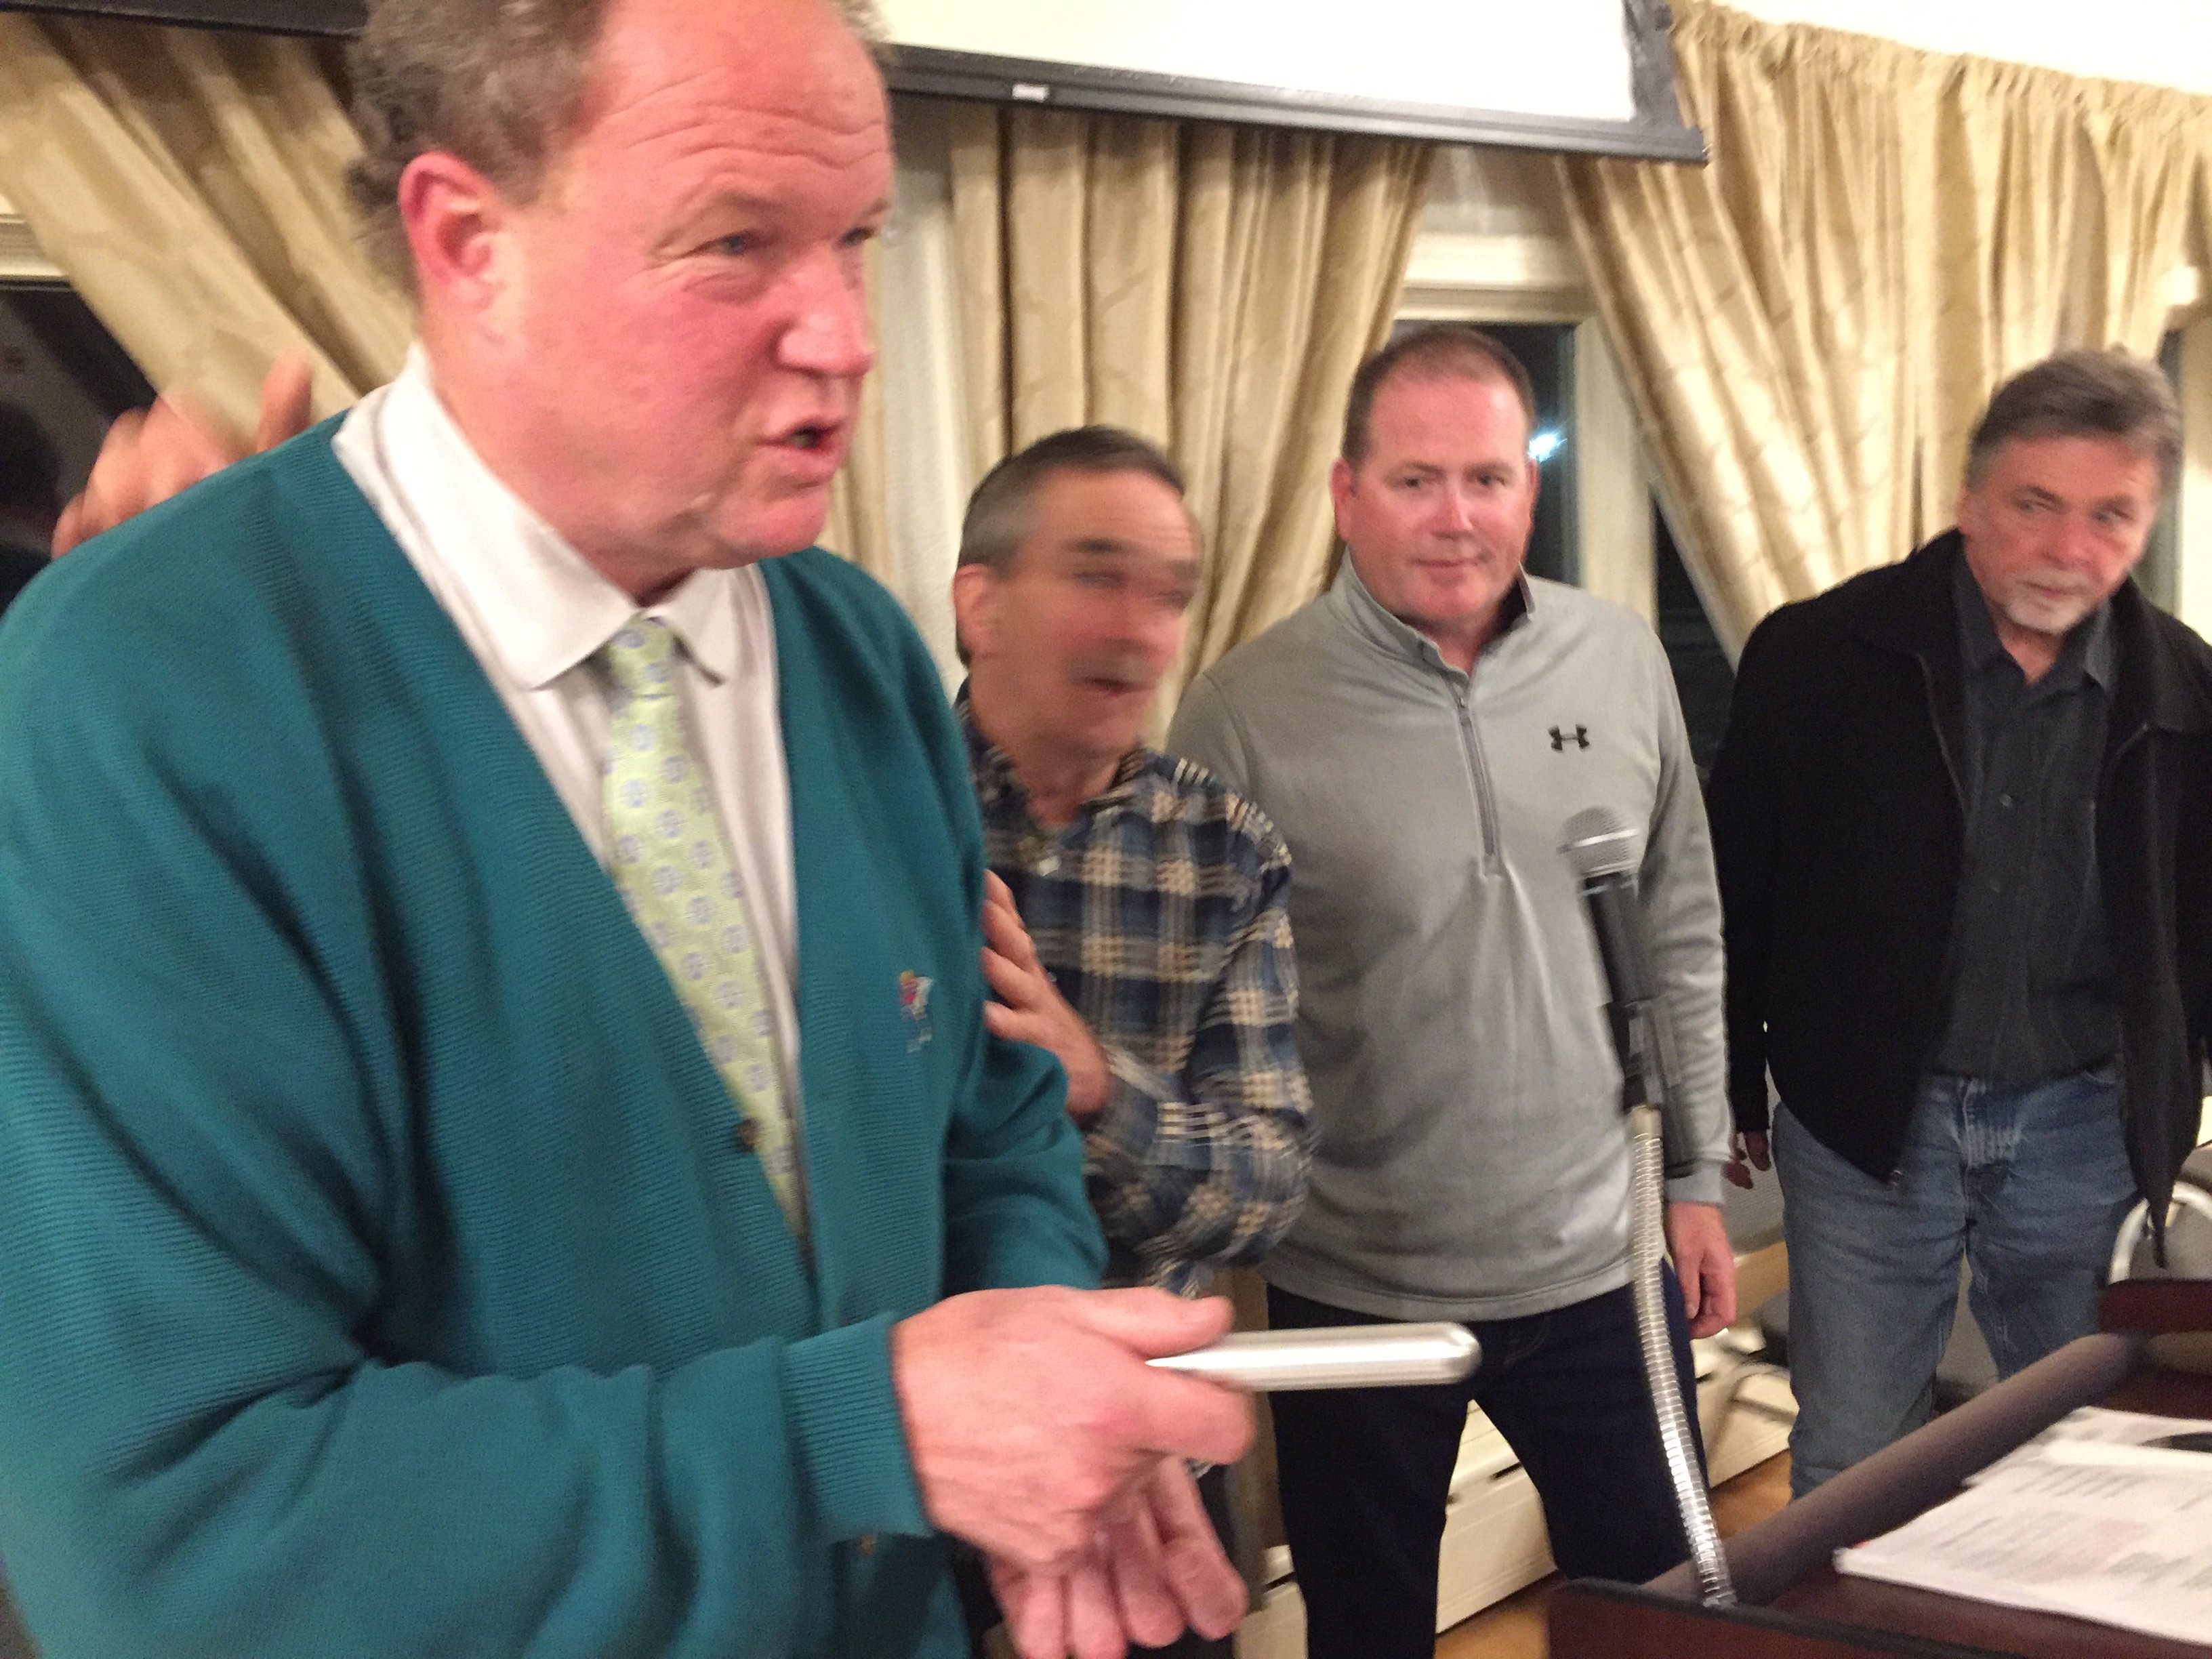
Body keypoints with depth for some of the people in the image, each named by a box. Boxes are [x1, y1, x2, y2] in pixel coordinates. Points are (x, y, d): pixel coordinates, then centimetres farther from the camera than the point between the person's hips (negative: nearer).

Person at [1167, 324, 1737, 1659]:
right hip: (1355, 1293, -2)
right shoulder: (1247, 709, -12)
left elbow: (1684, 937, 8)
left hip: (1602, 1267, 3)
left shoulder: (1626, 666, -1)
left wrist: (1698, 1175, 9)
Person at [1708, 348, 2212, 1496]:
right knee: (1849, 1462, 8)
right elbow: (1735, 886, 0)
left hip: (2085, 1127, 2)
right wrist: (1732, 1090, 3)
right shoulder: (1817, 656, -8)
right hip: (1867, 1118, -2)